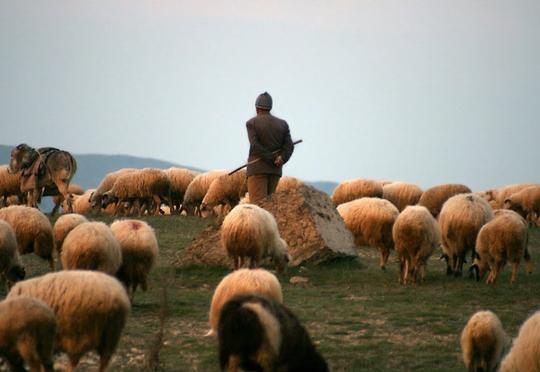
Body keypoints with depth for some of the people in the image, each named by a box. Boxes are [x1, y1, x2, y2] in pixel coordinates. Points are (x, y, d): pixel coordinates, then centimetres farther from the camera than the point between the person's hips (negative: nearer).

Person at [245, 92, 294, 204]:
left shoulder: (252, 123, -4)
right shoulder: (282, 124, 8)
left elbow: (256, 147, -14)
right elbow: (289, 147, -2)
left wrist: (272, 161, -11)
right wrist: (281, 159, -15)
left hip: (257, 169, -5)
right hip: (275, 172, 5)